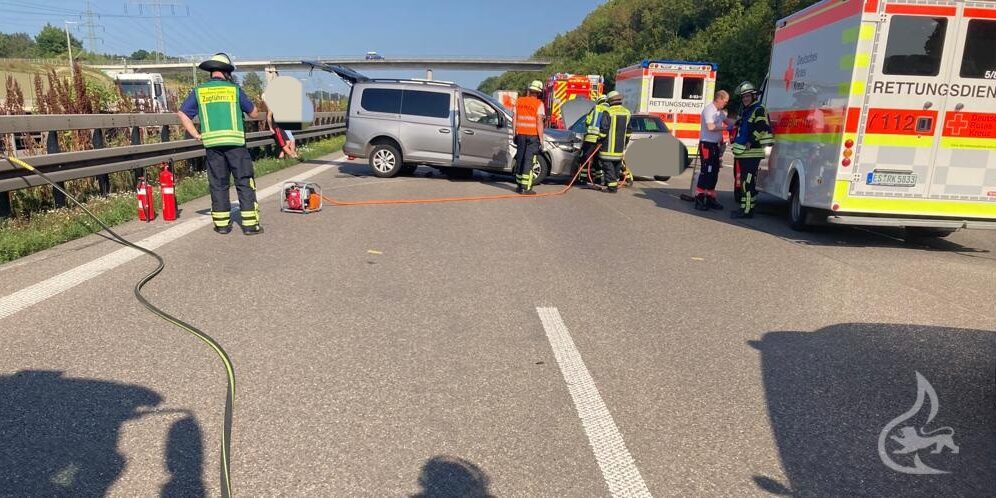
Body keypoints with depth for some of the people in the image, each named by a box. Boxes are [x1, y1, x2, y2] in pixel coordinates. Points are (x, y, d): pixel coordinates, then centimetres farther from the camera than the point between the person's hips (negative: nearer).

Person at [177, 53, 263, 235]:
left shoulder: (198, 91, 9)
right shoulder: (234, 89, 3)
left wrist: (197, 135, 7)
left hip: (211, 142, 3)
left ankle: (222, 223, 13)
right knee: (245, 182, 1)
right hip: (235, 141, -2)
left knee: (218, 184, 10)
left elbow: (182, 114, 4)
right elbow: (254, 113, 9)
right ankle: (250, 224, -1)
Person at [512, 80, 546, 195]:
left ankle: (519, 186, 18)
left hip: (521, 134, 4)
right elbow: (539, 122, -10)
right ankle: (525, 187, -6)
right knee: (528, 160, -3)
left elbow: (514, 119, 9)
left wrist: (515, 134, 15)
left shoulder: (519, 101, 8)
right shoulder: (539, 104, -7)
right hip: (533, 135, -4)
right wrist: (541, 139, -6)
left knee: (520, 159, 12)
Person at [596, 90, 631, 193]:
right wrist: (625, 142, 25)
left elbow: (603, 129, -15)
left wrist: (600, 139, -2)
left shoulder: (608, 112, -12)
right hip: (620, 146, 6)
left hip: (609, 146, -6)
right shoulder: (626, 112, 10)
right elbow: (628, 131, 17)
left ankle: (612, 186, -5)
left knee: (608, 165, -2)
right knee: (616, 165, 18)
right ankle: (615, 182, 25)